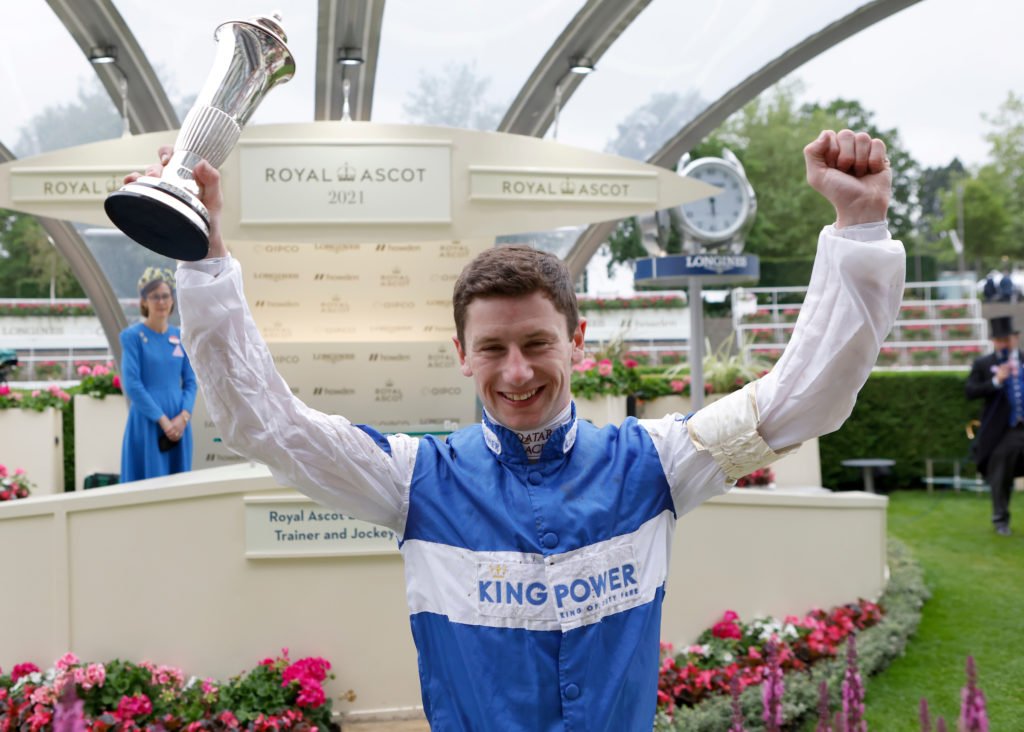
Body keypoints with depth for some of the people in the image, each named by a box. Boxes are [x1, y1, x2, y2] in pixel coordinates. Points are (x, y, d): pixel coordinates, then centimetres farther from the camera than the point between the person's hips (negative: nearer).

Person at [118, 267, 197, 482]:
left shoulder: (181, 337, 10)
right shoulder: (132, 336, -5)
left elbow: (190, 382, 9)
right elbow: (132, 384, -11)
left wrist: (183, 416, -8)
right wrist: (162, 420, -15)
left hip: (178, 424, 5)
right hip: (147, 424, -5)